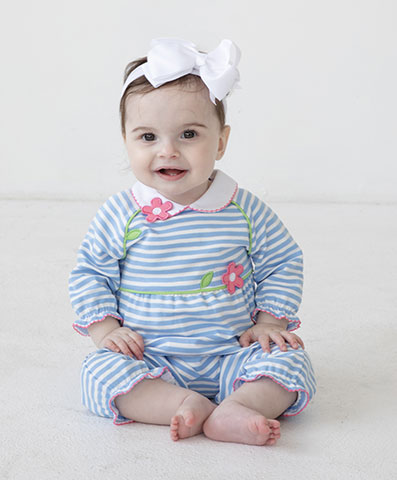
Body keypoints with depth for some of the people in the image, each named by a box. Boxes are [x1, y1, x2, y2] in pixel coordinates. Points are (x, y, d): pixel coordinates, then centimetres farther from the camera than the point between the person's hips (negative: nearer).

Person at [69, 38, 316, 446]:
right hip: (149, 361, 0)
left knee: (291, 362, -20)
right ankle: (186, 405, -29)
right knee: (100, 371, -25)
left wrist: (269, 322, -3)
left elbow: (283, 264, 8)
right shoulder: (119, 216, -6)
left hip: (229, 355, 0)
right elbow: (88, 274, 5)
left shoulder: (247, 212, -5)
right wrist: (105, 329, -7)